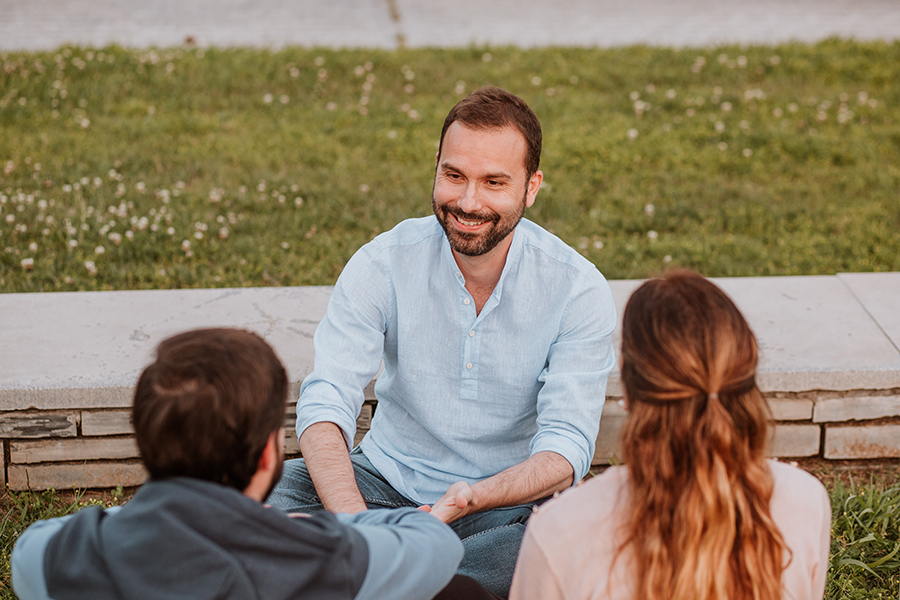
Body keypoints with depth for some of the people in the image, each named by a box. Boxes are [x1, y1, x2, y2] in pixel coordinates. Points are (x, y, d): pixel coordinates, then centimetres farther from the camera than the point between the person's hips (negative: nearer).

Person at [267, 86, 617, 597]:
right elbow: (325, 401, -19)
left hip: (510, 498, -1)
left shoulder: (578, 289, -12)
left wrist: (473, 497, -38)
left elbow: (566, 446, -16)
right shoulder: (384, 263, -10)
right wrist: (355, 522, -38)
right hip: (386, 481, 2)